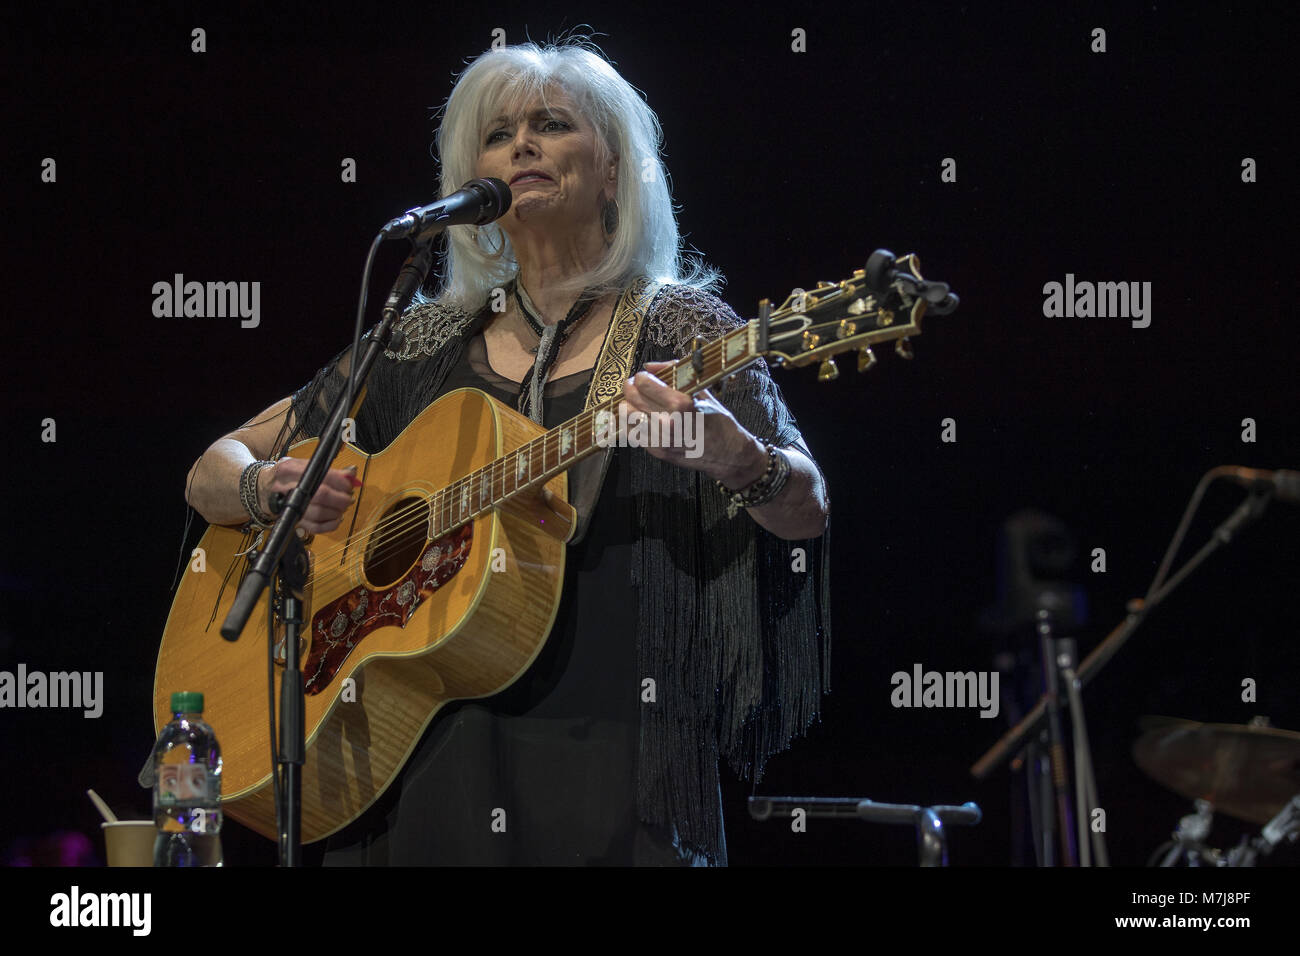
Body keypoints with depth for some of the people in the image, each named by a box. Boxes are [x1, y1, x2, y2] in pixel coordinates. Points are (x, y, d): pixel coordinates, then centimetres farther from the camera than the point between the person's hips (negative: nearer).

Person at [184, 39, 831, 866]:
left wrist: (733, 459, -33)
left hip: (611, 765, -3)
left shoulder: (681, 332, 3)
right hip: (424, 761, 3)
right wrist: (268, 489, -6)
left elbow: (807, 513, -11)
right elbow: (214, 471, 17)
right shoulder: (426, 342, 13)